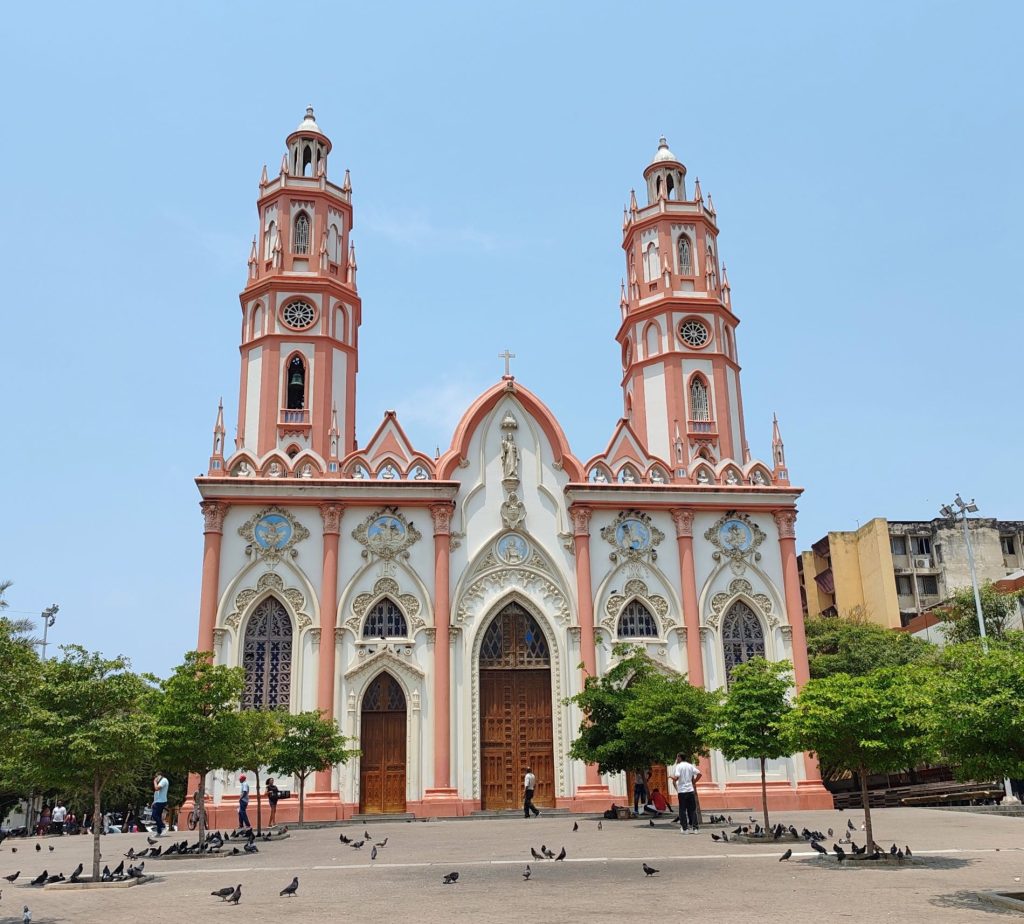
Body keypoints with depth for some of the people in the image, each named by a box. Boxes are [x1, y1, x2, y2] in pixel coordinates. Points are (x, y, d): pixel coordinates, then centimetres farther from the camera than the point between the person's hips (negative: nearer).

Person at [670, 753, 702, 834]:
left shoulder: (678, 766, -7)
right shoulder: (690, 766, 8)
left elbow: (676, 778, -19)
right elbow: (699, 774, 3)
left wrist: (671, 776, 1)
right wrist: (694, 782, 13)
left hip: (682, 791, -4)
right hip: (690, 790, 4)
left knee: (682, 810, 3)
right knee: (692, 809, 9)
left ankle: (684, 828, 3)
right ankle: (695, 827, 6)